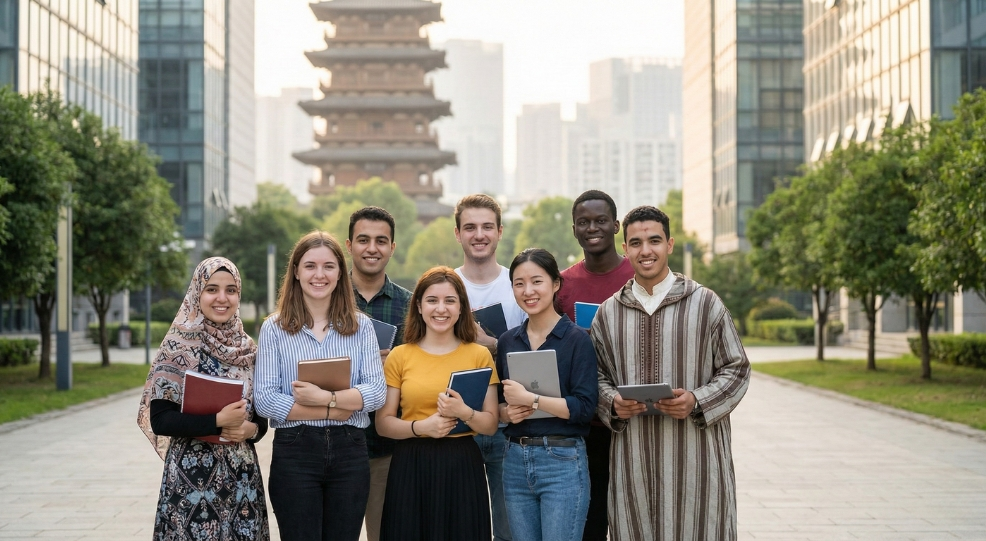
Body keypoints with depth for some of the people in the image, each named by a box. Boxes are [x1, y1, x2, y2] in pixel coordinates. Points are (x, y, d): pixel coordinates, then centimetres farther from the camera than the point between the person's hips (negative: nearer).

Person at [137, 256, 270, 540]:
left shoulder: (247, 348, 8)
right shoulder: (180, 345, -6)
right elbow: (159, 419, -12)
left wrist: (251, 429, -8)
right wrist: (218, 421, -19)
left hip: (243, 474, 4)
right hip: (193, 474, -4)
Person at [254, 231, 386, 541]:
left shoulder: (361, 326, 6)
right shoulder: (274, 328, 1)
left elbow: (377, 393, -4)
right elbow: (265, 400, -9)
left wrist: (325, 397, -18)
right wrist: (340, 408, -12)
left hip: (350, 453, 2)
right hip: (294, 453, -2)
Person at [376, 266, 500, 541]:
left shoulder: (479, 355, 3)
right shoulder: (399, 356, 3)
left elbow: (491, 424, 2)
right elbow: (383, 423, 0)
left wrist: (464, 413, -17)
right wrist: (421, 427, -16)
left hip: (462, 466, 0)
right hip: (410, 466, 0)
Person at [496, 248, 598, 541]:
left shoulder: (576, 339, -6)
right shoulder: (507, 341, 10)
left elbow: (584, 407, -14)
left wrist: (529, 399, -18)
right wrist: (507, 412, -6)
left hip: (562, 461, -5)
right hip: (515, 460, 5)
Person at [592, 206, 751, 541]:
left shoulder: (706, 303, 3)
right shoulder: (609, 312, 11)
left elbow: (736, 369, 4)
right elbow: (598, 375, 15)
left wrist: (697, 401, -12)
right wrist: (612, 403, -6)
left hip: (695, 459, -2)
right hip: (633, 460, 2)